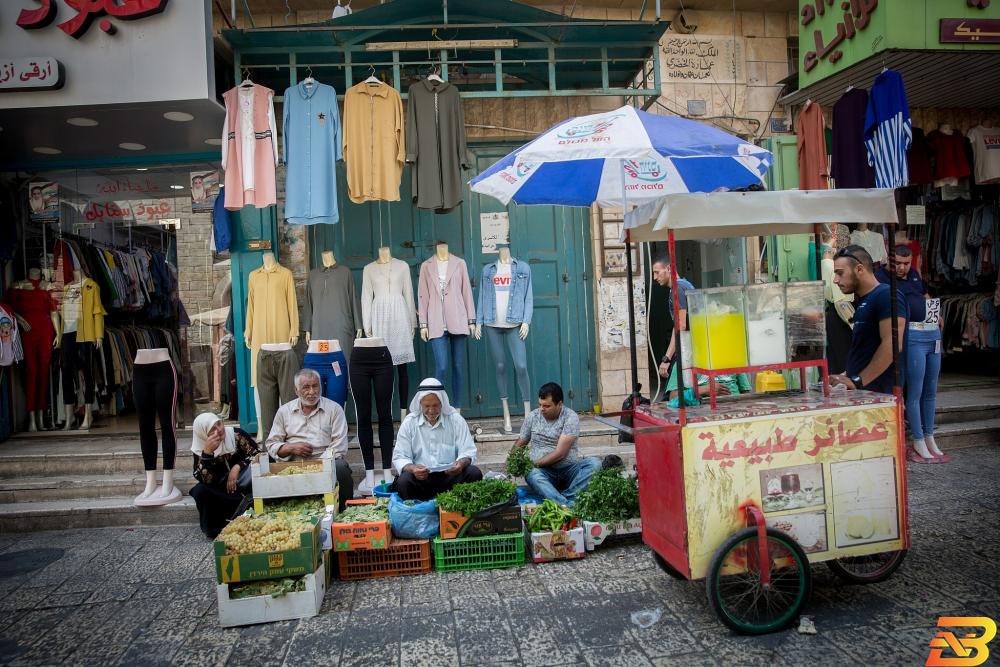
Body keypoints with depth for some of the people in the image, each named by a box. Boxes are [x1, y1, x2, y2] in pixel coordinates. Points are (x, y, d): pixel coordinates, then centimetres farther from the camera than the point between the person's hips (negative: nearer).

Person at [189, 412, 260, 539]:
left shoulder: (236, 435, -11)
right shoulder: (199, 450, -9)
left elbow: (258, 455, -12)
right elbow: (204, 479, -21)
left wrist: (237, 467, -25)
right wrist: (207, 452, -31)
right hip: (220, 492, 1)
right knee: (200, 491, -26)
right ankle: (213, 530, -8)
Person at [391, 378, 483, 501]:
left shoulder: (455, 420, 4)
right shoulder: (409, 423, 4)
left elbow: (468, 452, 2)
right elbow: (399, 457, 0)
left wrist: (461, 463, -23)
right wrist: (412, 468, -24)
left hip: (450, 475, 1)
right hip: (420, 477, -1)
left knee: (474, 474, -25)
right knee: (402, 482, -31)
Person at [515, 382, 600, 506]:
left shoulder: (570, 417, -9)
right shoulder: (532, 417, 5)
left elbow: (560, 453, -16)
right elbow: (520, 443, 17)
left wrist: (534, 463, -18)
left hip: (569, 469, -1)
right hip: (545, 472, 1)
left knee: (595, 463, -28)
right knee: (531, 475, -34)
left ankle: (567, 497, -38)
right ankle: (568, 505, -50)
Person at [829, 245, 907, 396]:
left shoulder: (887, 296, -10)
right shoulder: (862, 301, 18)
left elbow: (891, 346, -19)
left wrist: (857, 381, -20)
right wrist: (848, 375, 10)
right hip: (859, 391, 8)